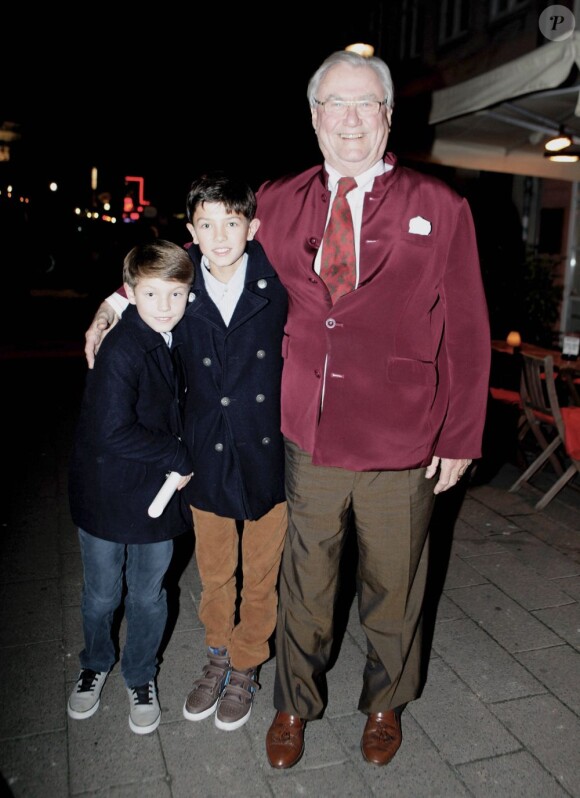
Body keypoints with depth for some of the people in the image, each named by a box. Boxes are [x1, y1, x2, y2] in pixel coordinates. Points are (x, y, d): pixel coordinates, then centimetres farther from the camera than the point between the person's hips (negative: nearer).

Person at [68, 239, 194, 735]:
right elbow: (112, 432, -25)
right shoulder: (121, 350, -21)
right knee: (102, 594, 15)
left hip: (159, 492, 4)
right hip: (107, 494, -4)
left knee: (148, 595, 15)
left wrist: (179, 463, -2)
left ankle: (141, 676, 39)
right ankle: (96, 665, 43)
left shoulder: (178, 341, -1)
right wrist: (179, 458, -17)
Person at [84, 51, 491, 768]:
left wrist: (460, 437, -1)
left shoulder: (439, 208, -1)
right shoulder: (275, 204, 4)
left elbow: (466, 332, 0)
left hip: (401, 452, -1)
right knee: (304, 586, 16)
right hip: (309, 442, 1)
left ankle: (385, 704, 47)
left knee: (392, 586, 18)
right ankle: (294, 706, 43)